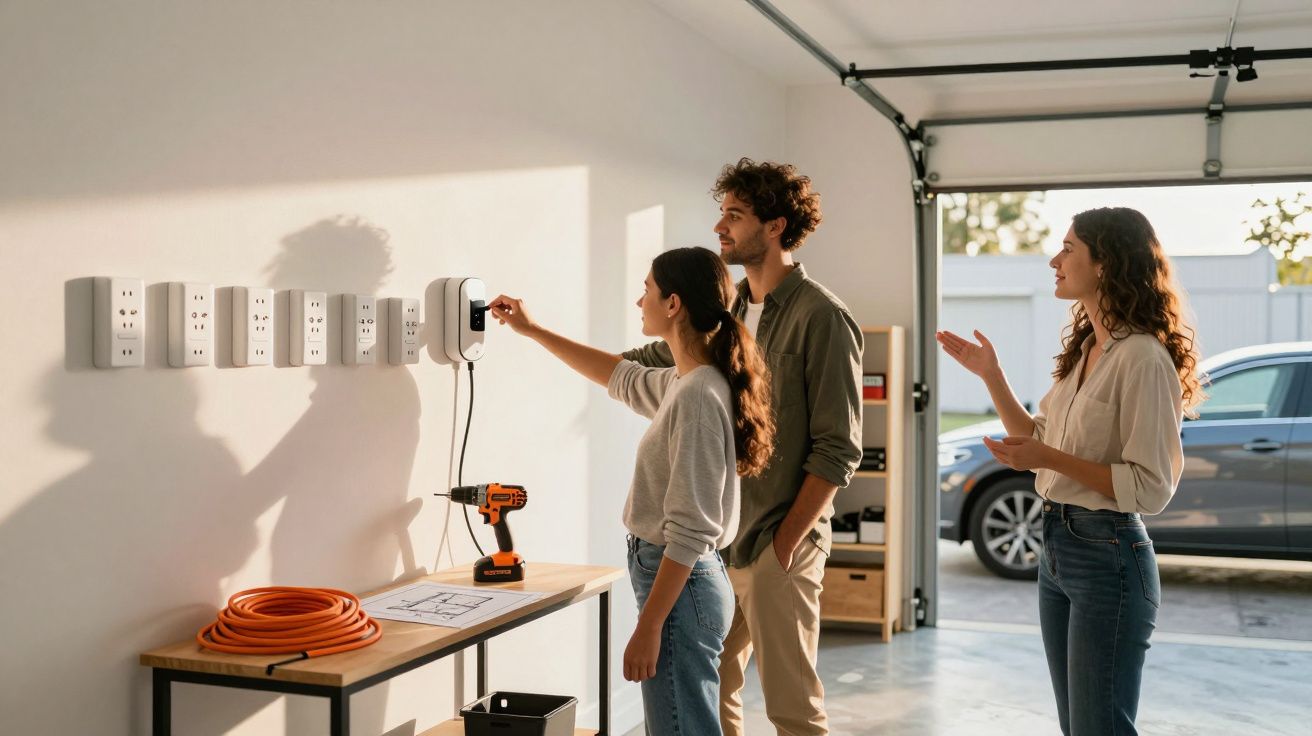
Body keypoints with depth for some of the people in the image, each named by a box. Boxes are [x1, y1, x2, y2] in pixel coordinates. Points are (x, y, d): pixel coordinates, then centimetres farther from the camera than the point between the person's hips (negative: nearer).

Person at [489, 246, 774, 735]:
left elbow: (690, 531, -23)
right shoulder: (684, 382, 7)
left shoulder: (699, 396, -21)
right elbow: (621, 378, 29)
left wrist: (648, 627, -20)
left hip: (682, 588, -10)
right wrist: (532, 331, 30)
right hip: (677, 580, 10)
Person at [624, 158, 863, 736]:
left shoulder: (821, 318, -11)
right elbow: (643, 364, 19)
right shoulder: (725, 310, 10)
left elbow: (837, 450, -14)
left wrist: (785, 543, -15)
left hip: (776, 544, -7)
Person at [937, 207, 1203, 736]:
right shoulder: (1083, 350, 11)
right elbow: (1038, 441, 16)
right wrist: (990, 374, 11)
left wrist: (1050, 459, -25)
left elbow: (1151, 488, -19)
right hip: (1056, 548, 9)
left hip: (1109, 557, -9)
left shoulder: (1142, 358, -17)